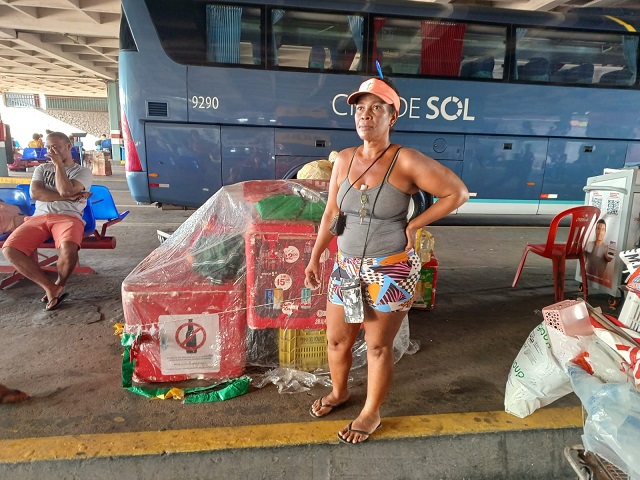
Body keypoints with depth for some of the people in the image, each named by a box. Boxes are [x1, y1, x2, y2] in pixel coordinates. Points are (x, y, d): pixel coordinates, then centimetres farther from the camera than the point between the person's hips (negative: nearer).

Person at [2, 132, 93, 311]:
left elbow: (65, 190, -10)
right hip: (39, 217, 4)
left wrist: (58, 164, -2)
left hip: (68, 217, -4)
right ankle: (50, 287, -13)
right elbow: (35, 193, 3)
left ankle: (59, 285, -6)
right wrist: (69, 197, -6)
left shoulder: (83, 171, 10)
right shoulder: (41, 169, 22)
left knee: (68, 248, -37)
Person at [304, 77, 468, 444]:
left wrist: (414, 225, -11)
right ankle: (339, 392, 48)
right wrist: (315, 257, 10)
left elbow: (458, 193, -8)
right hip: (347, 267, 5)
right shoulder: (344, 159, 2)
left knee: (378, 346, 11)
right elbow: (331, 213, 8)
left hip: (391, 270, -5)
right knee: (337, 339, 18)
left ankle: (372, 414, 36)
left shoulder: (406, 161, -14)